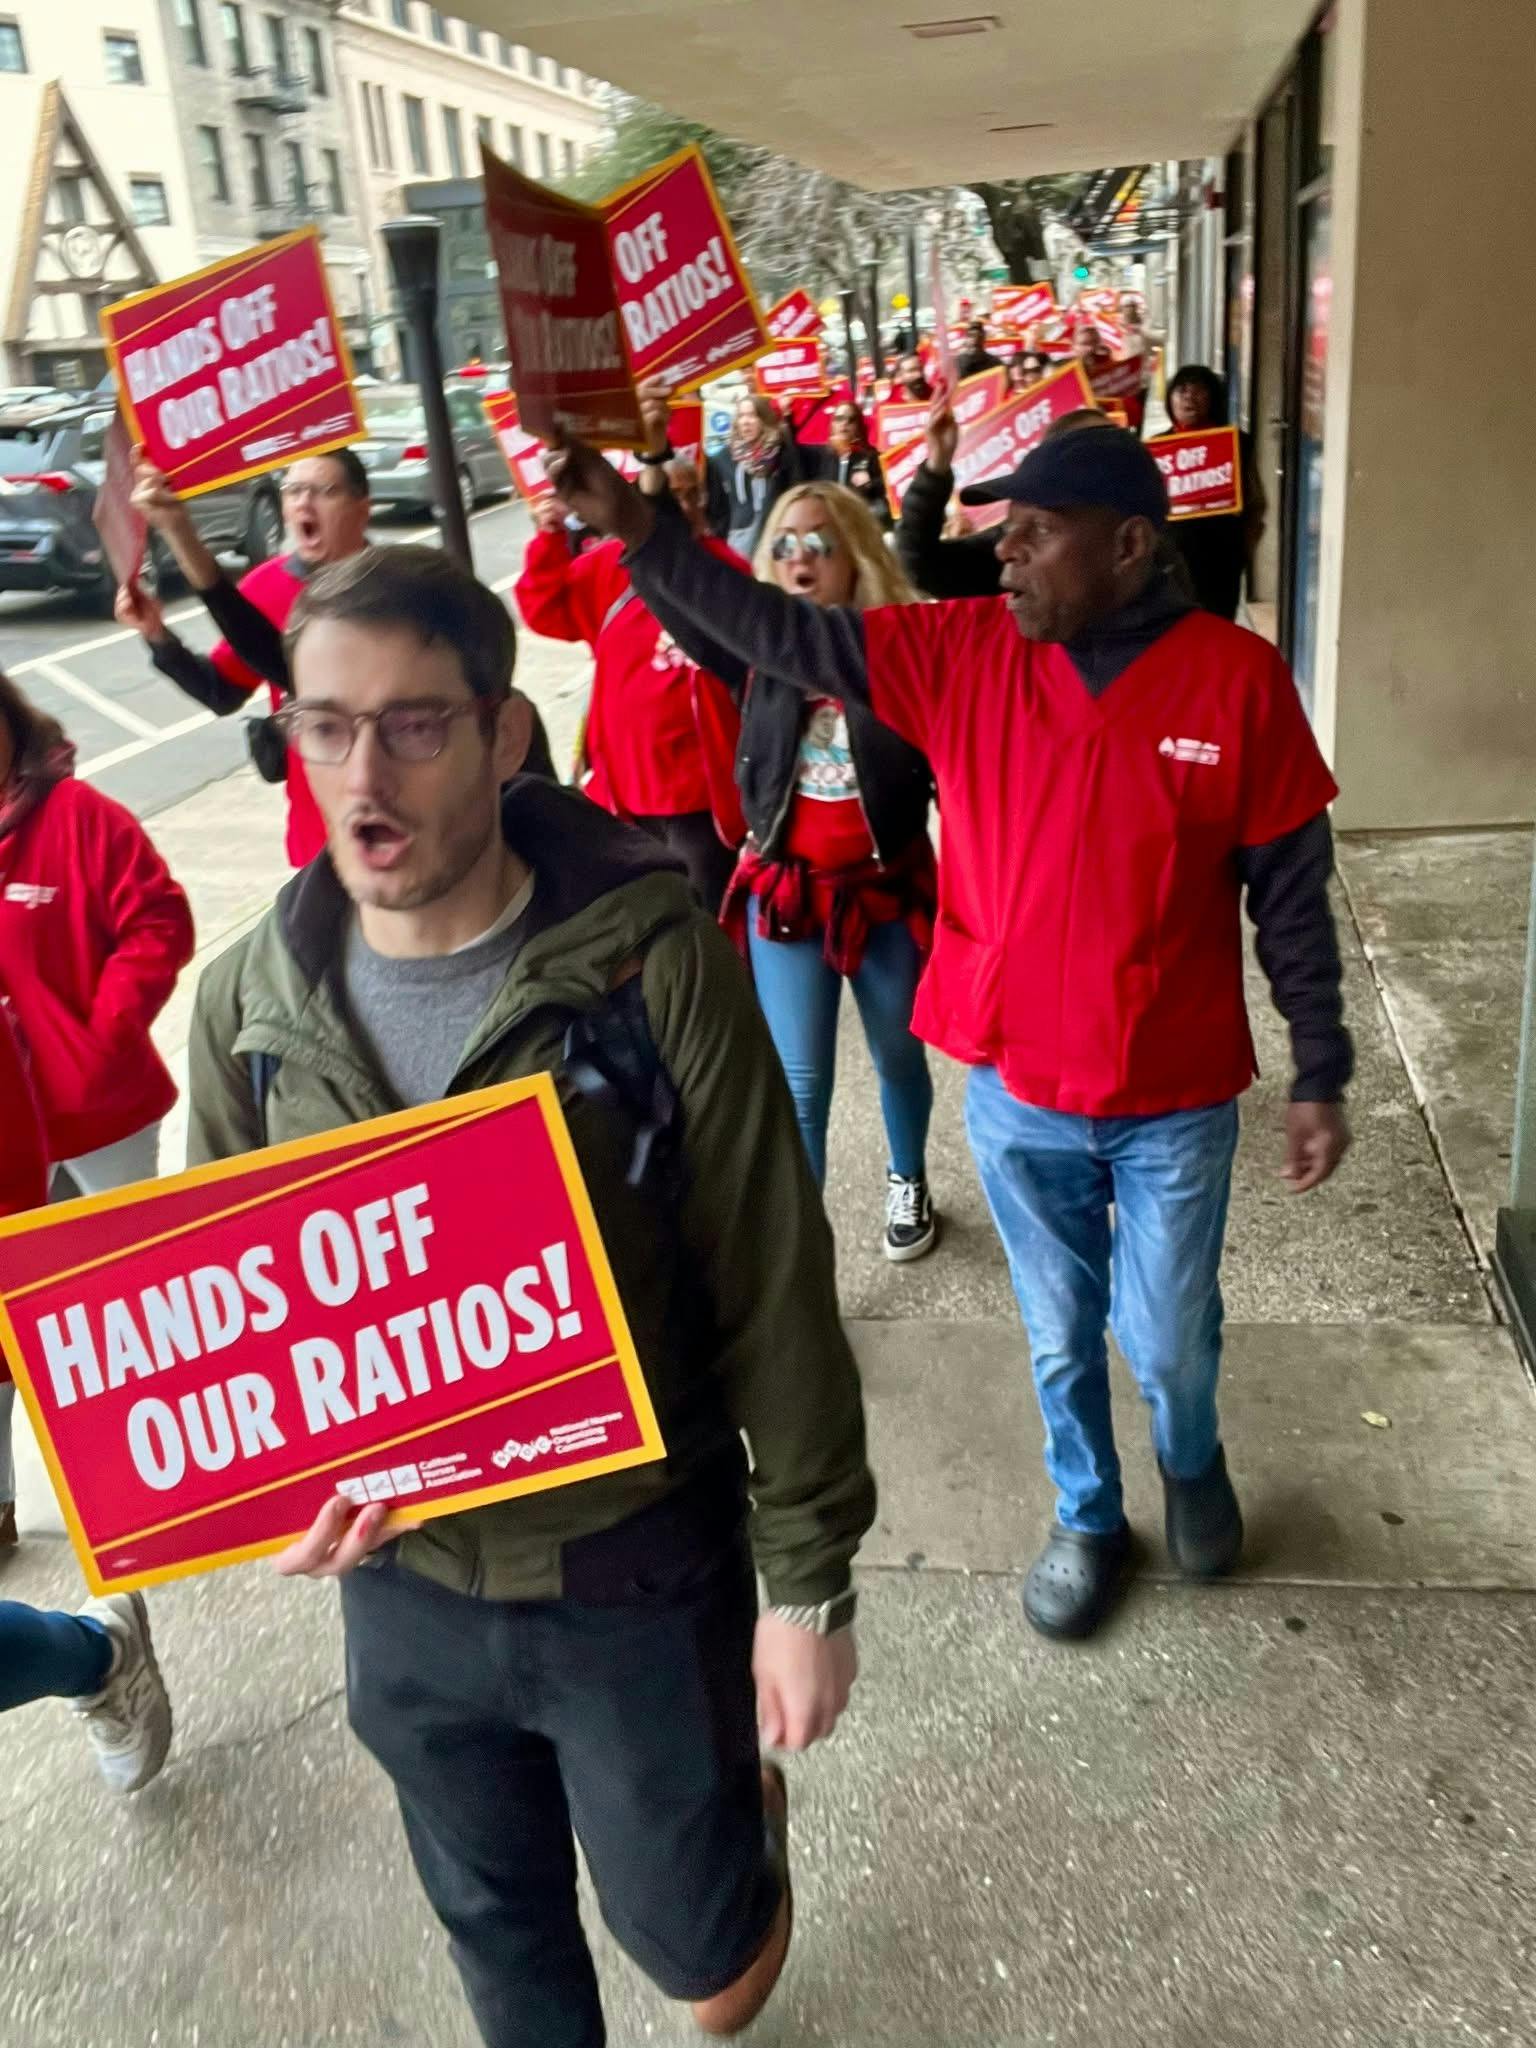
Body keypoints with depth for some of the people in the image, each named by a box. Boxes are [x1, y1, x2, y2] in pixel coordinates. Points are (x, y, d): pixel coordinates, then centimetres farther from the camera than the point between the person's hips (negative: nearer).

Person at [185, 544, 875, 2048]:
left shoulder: (652, 963, -20)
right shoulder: (247, 1004, -7)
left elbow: (773, 1293, -14)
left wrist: (809, 1579, -9)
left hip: (641, 1575, -3)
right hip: (400, 1584, 4)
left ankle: (747, 1808, 48)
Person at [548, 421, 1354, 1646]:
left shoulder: (1235, 677, -13)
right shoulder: (962, 651, -6)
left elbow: (1292, 890, -6)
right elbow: (782, 633, -8)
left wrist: (1321, 1075, -2)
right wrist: (638, 530, -19)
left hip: (1176, 1100, -2)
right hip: (1015, 1094, 2)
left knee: (1169, 1341, 16)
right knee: (1060, 1334, 19)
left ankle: (1193, 1464, 51)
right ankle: (1088, 1519, 46)